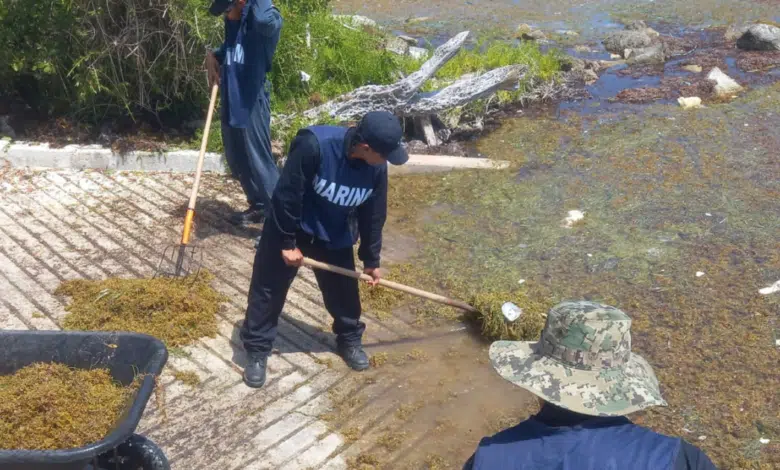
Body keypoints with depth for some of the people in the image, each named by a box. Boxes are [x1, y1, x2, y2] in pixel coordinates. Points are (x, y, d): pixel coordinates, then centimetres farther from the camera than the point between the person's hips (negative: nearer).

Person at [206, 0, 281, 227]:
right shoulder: (233, 22, 12)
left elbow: (266, 21, -41)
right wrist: (213, 56, 12)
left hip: (252, 103, -9)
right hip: (230, 101, 9)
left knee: (259, 161, -6)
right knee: (237, 162, 16)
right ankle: (258, 207, 32)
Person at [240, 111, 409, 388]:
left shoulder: (376, 168, -17)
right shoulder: (315, 145, -34)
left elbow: (373, 215, -2)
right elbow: (286, 194, -26)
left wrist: (371, 259, 7)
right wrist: (288, 243, -18)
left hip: (335, 235, 4)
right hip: (290, 225, -4)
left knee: (343, 290, 12)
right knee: (269, 289, 5)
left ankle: (350, 340, 38)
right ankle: (257, 351, 23)